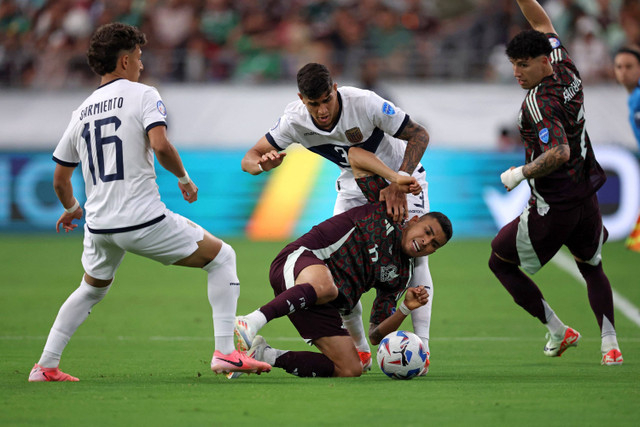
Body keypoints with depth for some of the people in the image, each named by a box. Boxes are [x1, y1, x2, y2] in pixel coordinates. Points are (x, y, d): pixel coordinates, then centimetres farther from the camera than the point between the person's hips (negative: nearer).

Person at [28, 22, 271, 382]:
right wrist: (185, 179, -1)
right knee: (222, 257, 9)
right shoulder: (142, 95, -2)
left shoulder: (82, 112, 15)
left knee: (92, 290, 32)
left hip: (100, 226, 6)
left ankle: (46, 366, 25)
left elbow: (60, 180, 19)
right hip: (144, 219, -6)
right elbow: (160, 146, -19)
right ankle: (225, 352, -2)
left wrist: (71, 209, 39)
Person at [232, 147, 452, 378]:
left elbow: (375, 335, 17)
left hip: (325, 307, 7)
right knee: (325, 286, -43)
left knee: (351, 369, -9)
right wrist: (396, 178, -9)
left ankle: (264, 355, -4)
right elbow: (355, 154, 2)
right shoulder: (387, 210, 9)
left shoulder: (400, 275, 21)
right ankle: (252, 322, -48)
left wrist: (406, 309, 0)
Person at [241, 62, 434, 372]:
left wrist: (399, 183, -36)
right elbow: (249, 159, -16)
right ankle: (360, 350, 4)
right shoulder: (295, 120, -22)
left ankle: (421, 347, -16)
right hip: (355, 184, 4)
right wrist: (263, 163, -42)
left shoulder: (365, 103, -33)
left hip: (402, 175, -4)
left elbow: (419, 135, -24)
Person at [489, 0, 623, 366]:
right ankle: (610, 344, 11)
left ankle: (558, 331, 7)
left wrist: (522, 173, -23)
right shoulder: (568, 73, 2)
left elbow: (559, 153, -34)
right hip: (587, 198, 8)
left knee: (500, 261, 11)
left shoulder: (539, 103, -22)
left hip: (554, 208, -8)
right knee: (592, 268, 26)